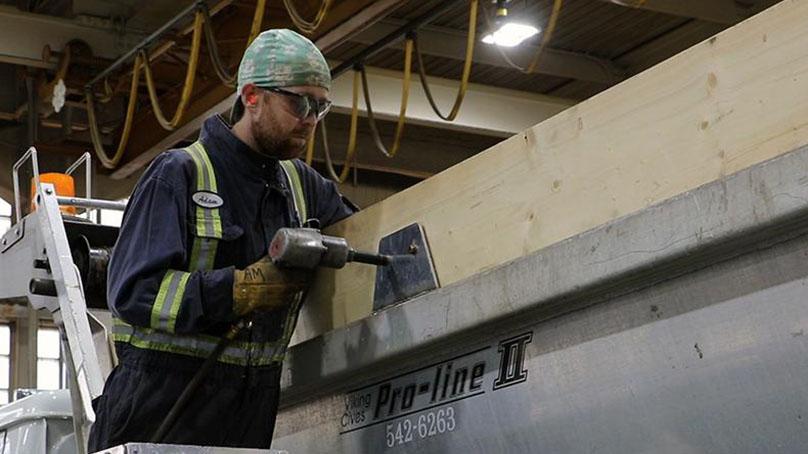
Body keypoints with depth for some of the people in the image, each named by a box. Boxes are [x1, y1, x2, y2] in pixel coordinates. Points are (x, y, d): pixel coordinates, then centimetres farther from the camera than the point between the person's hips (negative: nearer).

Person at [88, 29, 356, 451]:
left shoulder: (302, 185, 13)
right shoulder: (179, 174, -7)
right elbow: (133, 291, -17)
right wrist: (246, 288, -26)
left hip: (253, 411, 6)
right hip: (162, 404, -5)